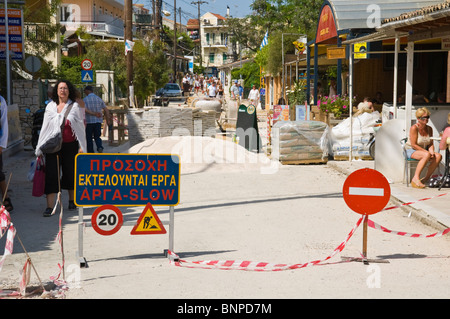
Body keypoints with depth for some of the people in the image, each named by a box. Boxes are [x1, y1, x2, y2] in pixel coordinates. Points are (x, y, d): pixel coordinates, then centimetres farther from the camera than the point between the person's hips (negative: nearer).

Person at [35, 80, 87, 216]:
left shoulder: (75, 106, 4)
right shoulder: (50, 107, 8)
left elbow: (80, 127, 5)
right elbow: (45, 127, 11)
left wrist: (81, 146, -3)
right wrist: (40, 148, 8)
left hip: (70, 145, -1)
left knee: (70, 173, 9)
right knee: (51, 174, -6)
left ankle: (72, 201, 28)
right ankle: (49, 206, -6)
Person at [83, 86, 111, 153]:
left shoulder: (85, 99, -5)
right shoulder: (99, 99, 4)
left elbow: (85, 109, -22)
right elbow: (106, 109, 2)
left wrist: (93, 114, -24)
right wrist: (108, 119, 11)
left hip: (89, 121, -3)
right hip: (98, 121, 3)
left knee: (89, 138, 9)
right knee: (97, 137, 13)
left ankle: (90, 152, 9)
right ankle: (100, 147, -14)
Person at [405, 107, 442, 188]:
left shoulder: (429, 129, 7)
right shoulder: (414, 128, -14)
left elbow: (431, 144, 8)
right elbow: (413, 145, -17)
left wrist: (431, 152, -14)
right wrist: (427, 152, -20)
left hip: (424, 150, 7)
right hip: (411, 151, -7)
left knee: (438, 156, -20)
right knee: (426, 155, -37)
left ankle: (426, 178, -14)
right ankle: (416, 178, -36)